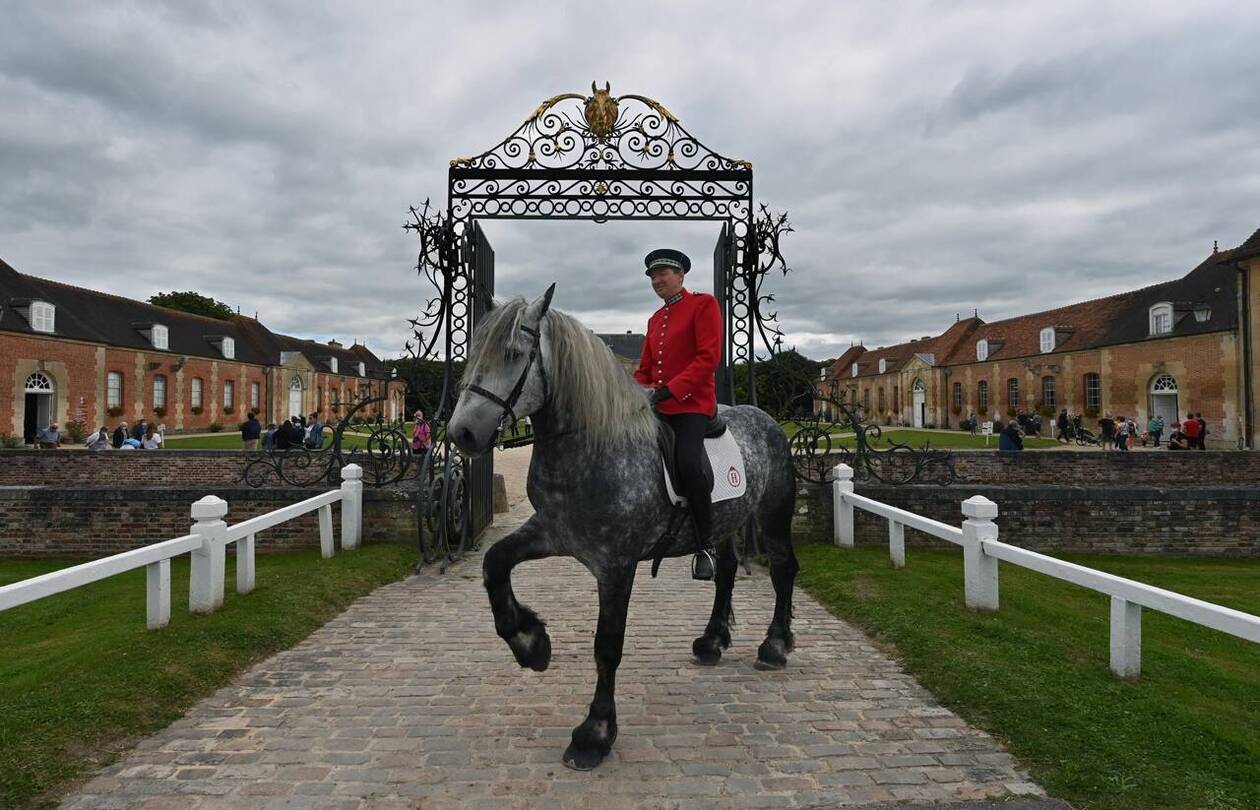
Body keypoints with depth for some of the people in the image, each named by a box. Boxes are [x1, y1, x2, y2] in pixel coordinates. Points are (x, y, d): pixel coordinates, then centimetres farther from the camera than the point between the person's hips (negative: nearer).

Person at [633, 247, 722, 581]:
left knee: (687, 463, -27)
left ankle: (706, 545, -13)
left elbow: (708, 357, -14)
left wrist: (668, 390, -21)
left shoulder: (704, 304, -2)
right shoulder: (655, 319, 20)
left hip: (691, 404, -7)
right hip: (656, 407, 8)